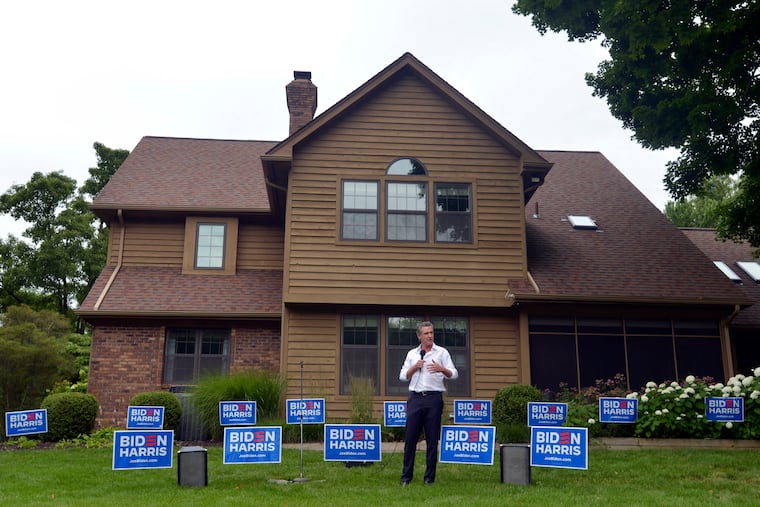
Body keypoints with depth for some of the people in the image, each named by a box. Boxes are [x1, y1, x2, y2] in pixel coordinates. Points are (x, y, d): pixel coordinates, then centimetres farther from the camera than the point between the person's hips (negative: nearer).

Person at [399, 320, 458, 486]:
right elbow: (403, 376, 13)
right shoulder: (412, 354, 14)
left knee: (432, 439, 1)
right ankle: (406, 476, 9)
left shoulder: (442, 352, 7)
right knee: (410, 437, 1)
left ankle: (430, 477, 10)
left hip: (434, 398, -2)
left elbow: (454, 374, 2)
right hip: (415, 398, 2)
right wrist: (414, 368, -5)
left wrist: (442, 369, -18)